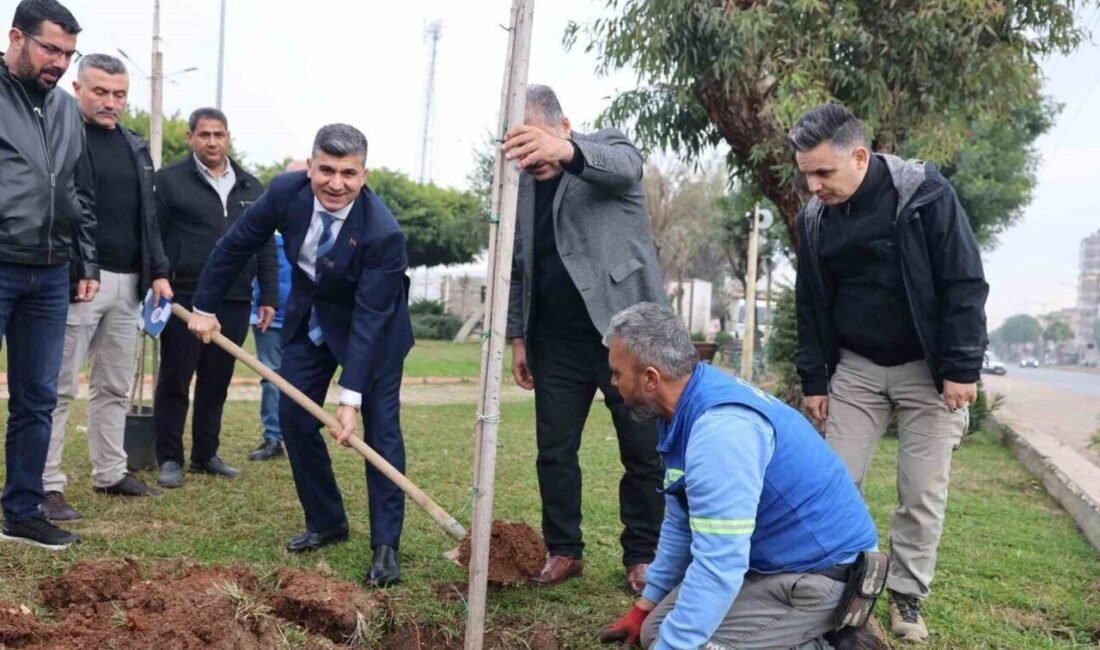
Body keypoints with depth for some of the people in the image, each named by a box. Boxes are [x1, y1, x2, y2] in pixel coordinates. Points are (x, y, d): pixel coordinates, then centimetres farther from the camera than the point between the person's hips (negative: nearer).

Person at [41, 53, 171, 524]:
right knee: (59, 387, -2)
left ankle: (110, 473, 23)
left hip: (127, 282, 7)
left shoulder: (135, 147, 16)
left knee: (116, 384, 13)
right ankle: (48, 485, 5)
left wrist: (158, 271, 10)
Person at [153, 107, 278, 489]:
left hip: (234, 301, 4)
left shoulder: (251, 188, 14)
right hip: (184, 299, -4)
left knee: (216, 384, 11)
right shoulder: (169, 181, 0)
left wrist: (269, 296, 9)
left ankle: (205, 456, 22)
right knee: (174, 381, 3)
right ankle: (169, 459, 14)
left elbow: (265, 246, 14)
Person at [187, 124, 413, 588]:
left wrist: (351, 397, -36)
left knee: (380, 426, -8)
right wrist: (205, 306, -1)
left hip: (372, 323, -5)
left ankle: (386, 546, -1)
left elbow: (369, 318, -33)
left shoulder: (382, 233, -33)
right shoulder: (286, 191, -21)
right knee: (294, 416, 4)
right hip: (310, 315, 5)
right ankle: (326, 521, 20)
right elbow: (236, 245, -7)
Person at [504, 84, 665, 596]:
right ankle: (564, 550, 20)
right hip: (557, 341, 5)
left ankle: (642, 556, 17)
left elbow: (624, 166, -29)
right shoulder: (522, 183, 11)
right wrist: (518, 335, 11)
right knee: (554, 451, 6)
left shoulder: (609, 151, -3)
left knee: (645, 452, 3)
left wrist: (566, 151, -49)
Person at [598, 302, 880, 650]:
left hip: (821, 576, -10)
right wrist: (646, 606, 17)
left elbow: (718, 567, -31)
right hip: (779, 560, 10)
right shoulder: (689, 411, 2)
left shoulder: (721, 429, -30)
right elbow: (681, 523, 13)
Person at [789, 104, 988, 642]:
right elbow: (810, 305, 7)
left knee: (923, 493, 1)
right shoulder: (814, 218, -2)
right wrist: (813, 379, 5)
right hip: (855, 367, 4)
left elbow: (965, 284, -12)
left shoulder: (925, 194, -15)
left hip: (926, 369, -3)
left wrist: (961, 368, -15)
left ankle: (907, 597, 17)